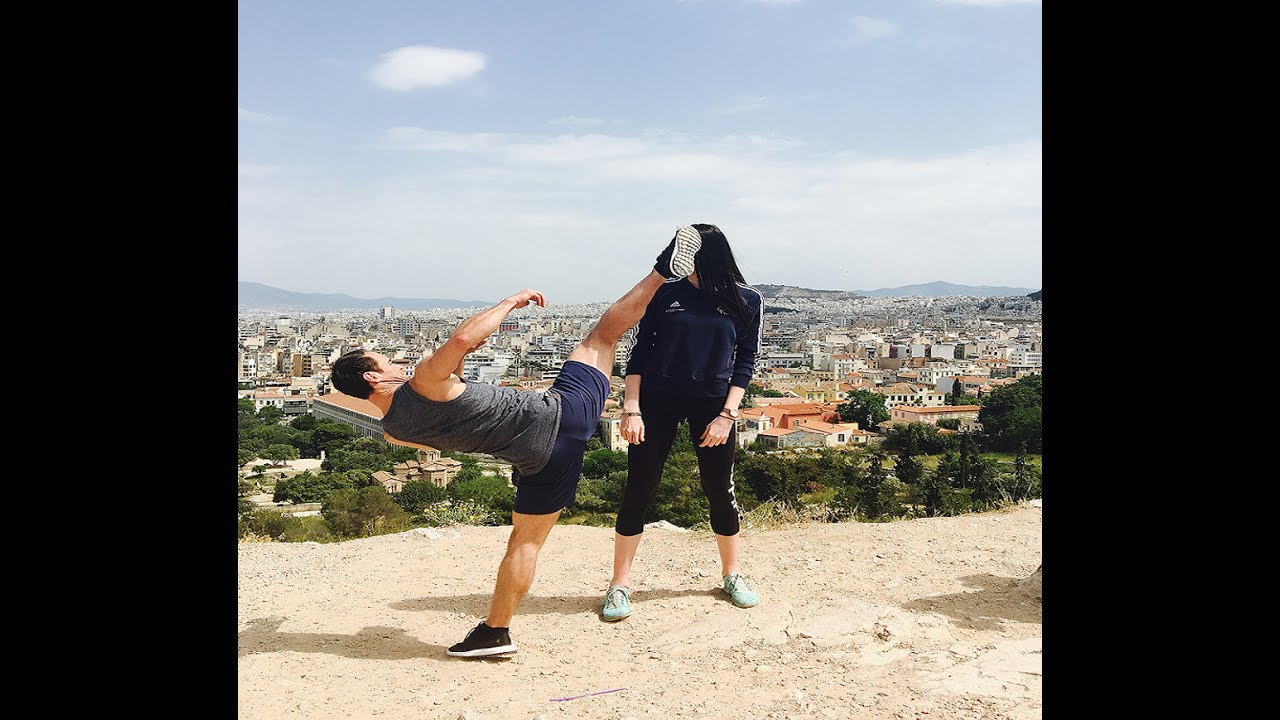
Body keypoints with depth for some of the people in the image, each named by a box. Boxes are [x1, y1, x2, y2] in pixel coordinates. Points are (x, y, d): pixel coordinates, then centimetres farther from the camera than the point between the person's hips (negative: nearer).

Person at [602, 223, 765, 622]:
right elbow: (639, 353, -1)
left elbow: (745, 361, 1)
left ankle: (731, 574, 29)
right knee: (639, 488, -1)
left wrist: (727, 414, -8)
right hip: (657, 398, 0)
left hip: (713, 402, 1)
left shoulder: (746, 301, -1)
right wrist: (631, 409, -8)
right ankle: (620, 584, 11)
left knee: (720, 489, 9)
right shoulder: (665, 292, -3)